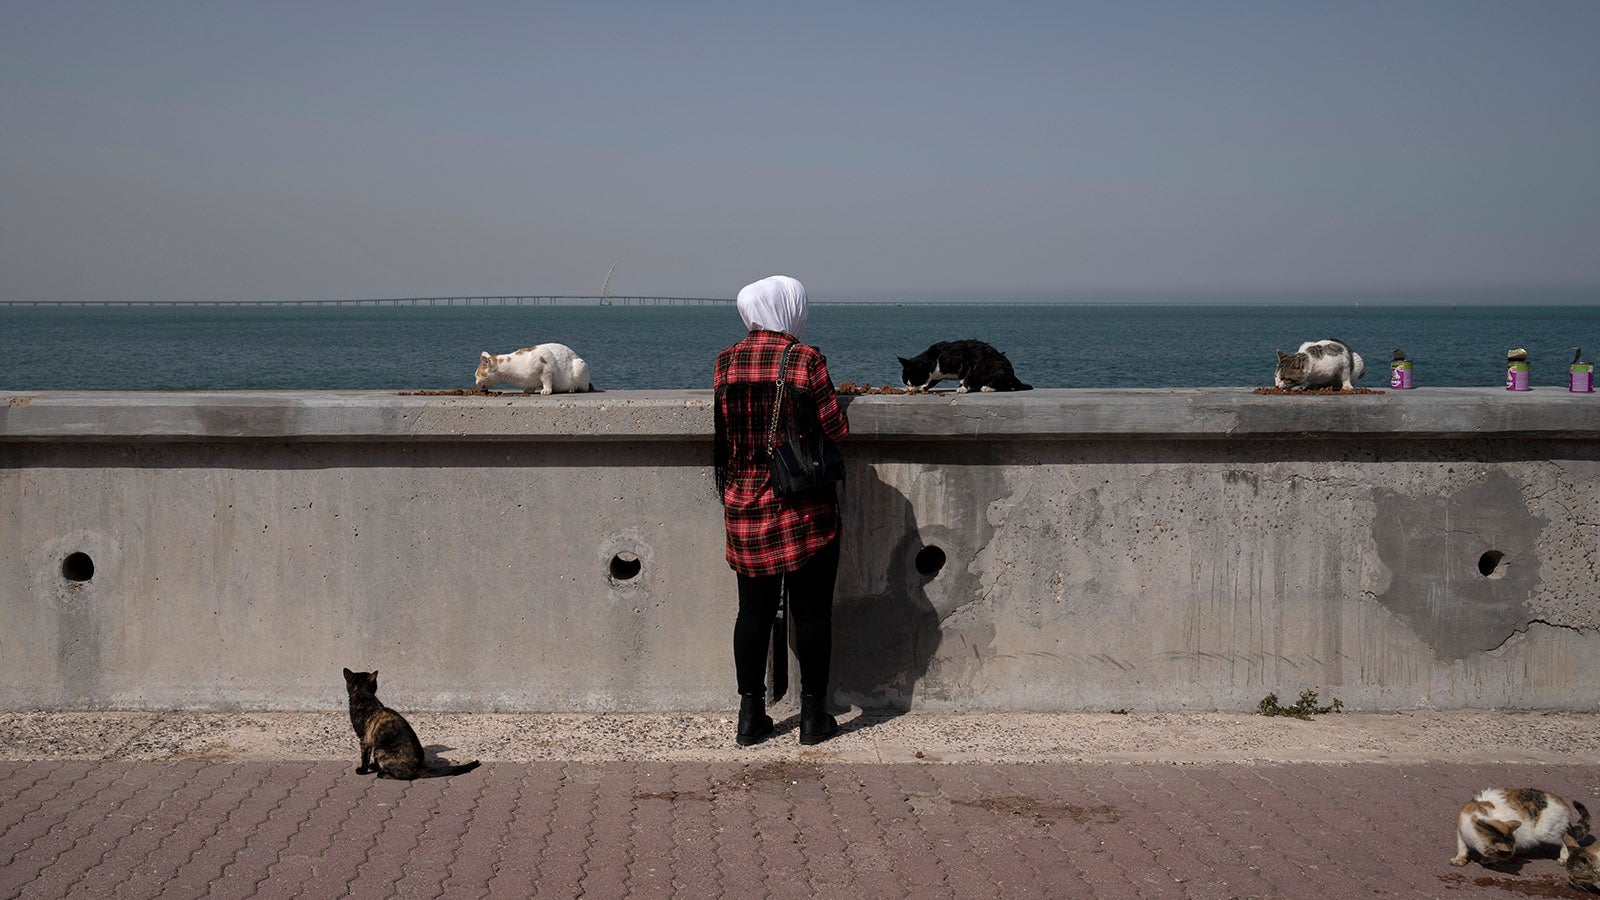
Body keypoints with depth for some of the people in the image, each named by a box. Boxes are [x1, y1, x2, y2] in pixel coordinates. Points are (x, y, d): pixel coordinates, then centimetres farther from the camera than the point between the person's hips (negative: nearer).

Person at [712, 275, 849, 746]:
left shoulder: (725, 363, 2)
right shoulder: (805, 359, -10)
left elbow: (722, 436, 9)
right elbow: (836, 429, -8)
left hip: (744, 505, 4)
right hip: (805, 510, -4)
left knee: (754, 610, 11)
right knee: (811, 611, 6)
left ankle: (751, 715, 14)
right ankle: (813, 715, 12)